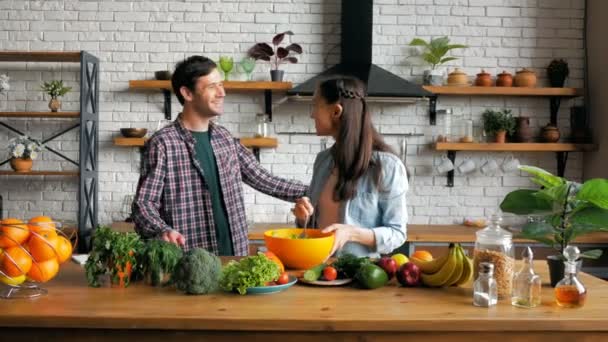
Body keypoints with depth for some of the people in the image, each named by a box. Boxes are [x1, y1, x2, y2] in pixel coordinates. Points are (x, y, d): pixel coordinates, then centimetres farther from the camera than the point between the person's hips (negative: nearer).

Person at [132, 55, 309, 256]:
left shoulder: (225, 139, 9)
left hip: (233, 254, 5)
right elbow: (144, 203, -11)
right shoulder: (163, 144, -9)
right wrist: (163, 231, -31)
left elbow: (262, 179, 14)